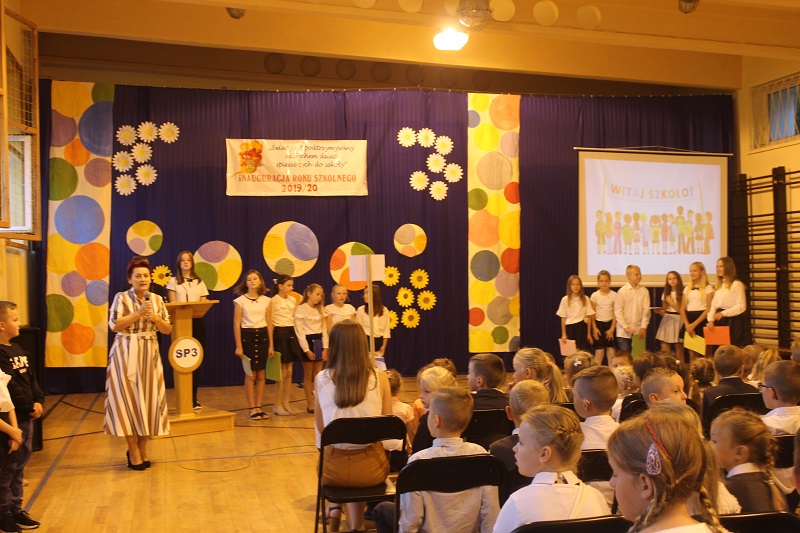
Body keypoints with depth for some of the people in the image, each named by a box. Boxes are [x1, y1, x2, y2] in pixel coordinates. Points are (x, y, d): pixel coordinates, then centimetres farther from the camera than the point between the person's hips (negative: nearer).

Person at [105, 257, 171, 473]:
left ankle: (142, 448, 18)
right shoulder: (122, 298, -3)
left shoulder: (157, 299, 8)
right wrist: (139, 313, -18)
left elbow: (168, 329, 8)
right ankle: (133, 451, 5)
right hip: (126, 353, -4)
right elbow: (114, 325, -14)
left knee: (148, 398, 5)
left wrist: (155, 318, -10)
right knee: (129, 399, -4)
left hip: (150, 353, 4)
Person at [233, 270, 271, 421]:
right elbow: (236, 325, -3)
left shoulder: (266, 301, 7)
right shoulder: (240, 301, -2)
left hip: (262, 336, 3)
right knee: (250, 375, -1)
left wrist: (271, 344, 5)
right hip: (247, 337, -3)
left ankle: (259, 407, 13)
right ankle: (252, 409, 7)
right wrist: (238, 346, -8)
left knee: (261, 374, 4)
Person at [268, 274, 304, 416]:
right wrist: (271, 345, -14)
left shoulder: (293, 300, 10)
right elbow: (269, 323, -10)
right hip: (279, 334, -6)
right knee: (282, 372, -2)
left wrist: (296, 337, 6)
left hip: (291, 334, 6)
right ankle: (277, 405, 9)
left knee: (289, 372, 7)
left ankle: (286, 403, 16)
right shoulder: (273, 301, -8)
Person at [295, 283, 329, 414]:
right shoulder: (301, 309, -7)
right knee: (308, 375, 3)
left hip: (319, 342, 5)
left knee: (318, 375, 6)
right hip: (307, 341, -5)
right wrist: (306, 349, -15)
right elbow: (299, 331, -11)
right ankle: (310, 404, 9)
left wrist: (325, 347, -1)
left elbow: (324, 329, 8)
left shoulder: (320, 309, 12)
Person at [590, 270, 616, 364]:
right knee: (599, 350, -1)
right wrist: (594, 328, -3)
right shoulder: (594, 295, -1)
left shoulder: (614, 295, -1)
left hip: (610, 323, 0)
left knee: (611, 350, -1)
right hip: (598, 323, 0)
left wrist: (612, 329, -6)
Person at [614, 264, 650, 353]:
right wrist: (626, 327, -9)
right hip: (624, 332, -2)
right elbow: (618, 311, -3)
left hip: (639, 331, 2)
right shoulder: (622, 291, -2)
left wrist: (643, 327, -4)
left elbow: (646, 310, 2)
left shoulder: (644, 291, 3)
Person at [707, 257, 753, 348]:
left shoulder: (737, 284, -6)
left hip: (733, 321, -7)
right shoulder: (719, 285, 17)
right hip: (719, 321, 7)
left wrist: (723, 313, -18)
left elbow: (741, 306, -12)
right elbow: (713, 305, 13)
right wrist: (711, 320, -1)